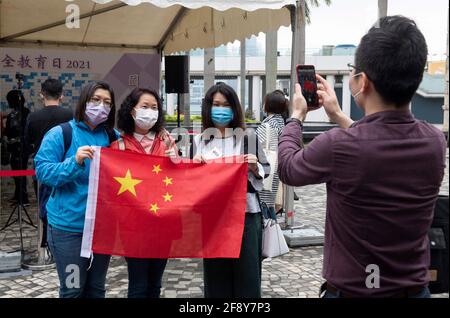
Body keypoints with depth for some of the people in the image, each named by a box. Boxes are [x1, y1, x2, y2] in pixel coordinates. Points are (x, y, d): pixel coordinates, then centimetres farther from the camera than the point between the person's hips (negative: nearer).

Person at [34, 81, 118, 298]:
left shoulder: (113, 137, 6)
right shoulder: (59, 134, -6)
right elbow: (42, 171, -12)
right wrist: (75, 162, -25)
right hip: (69, 225, -4)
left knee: (97, 288, 17)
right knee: (73, 290, 5)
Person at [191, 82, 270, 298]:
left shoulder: (248, 136, 1)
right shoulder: (199, 141, 8)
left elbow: (265, 171, 7)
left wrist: (255, 167, -13)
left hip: (245, 213, -2)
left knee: (246, 275, 2)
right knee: (215, 274, 8)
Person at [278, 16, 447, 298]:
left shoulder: (337, 145, -28)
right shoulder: (435, 142, -12)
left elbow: (287, 167, -6)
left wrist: (296, 116, 9)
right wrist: (338, 115, 18)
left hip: (350, 291, -3)